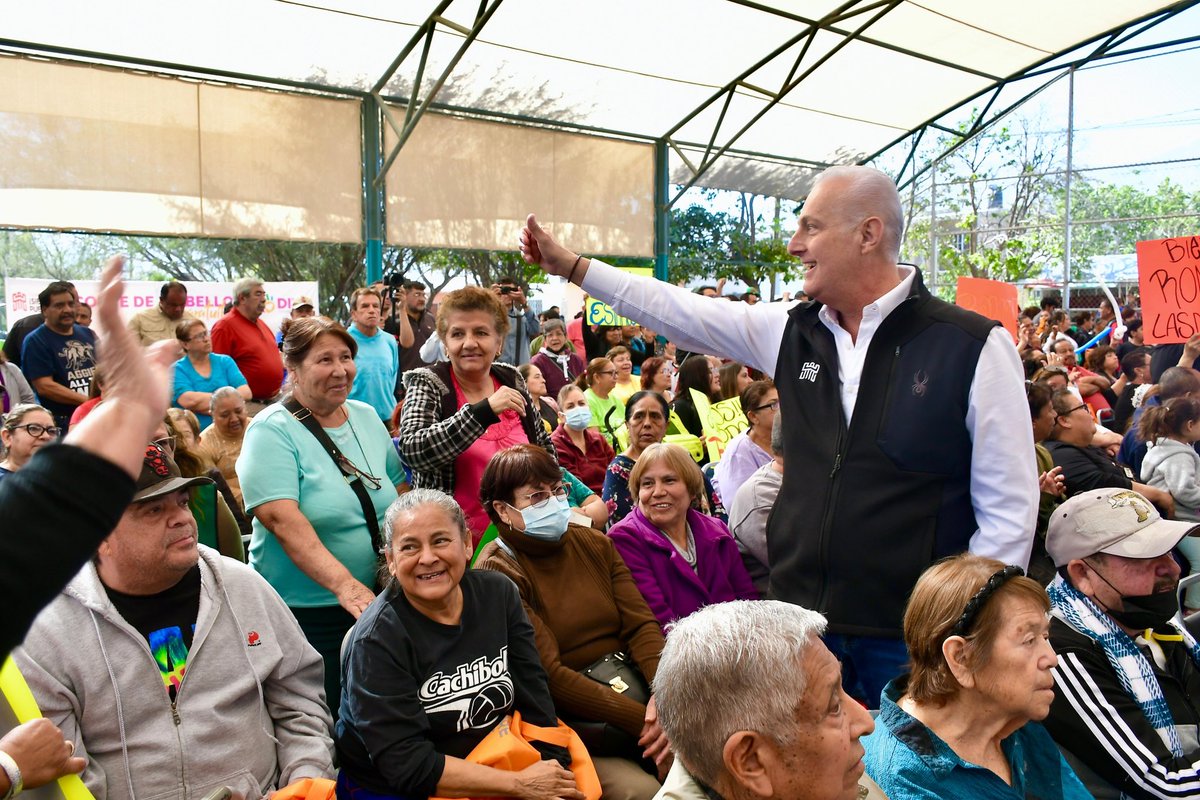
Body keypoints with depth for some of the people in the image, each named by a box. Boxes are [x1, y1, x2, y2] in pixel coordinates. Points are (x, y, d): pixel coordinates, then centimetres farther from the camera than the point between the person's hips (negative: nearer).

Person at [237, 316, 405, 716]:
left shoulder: (367, 417, 7)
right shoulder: (272, 431, -12)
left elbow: (397, 493, 14)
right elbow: (282, 520, -23)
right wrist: (343, 584, -32)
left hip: (374, 603, 6)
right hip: (304, 611, -6)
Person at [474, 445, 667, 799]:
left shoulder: (595, 544, 9)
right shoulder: (497, 572, -9)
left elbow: (640, 624, 1)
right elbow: (548, 675, -15)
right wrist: (641, 719, -21)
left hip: (631, 686, 6)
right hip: (567, 715, -6)